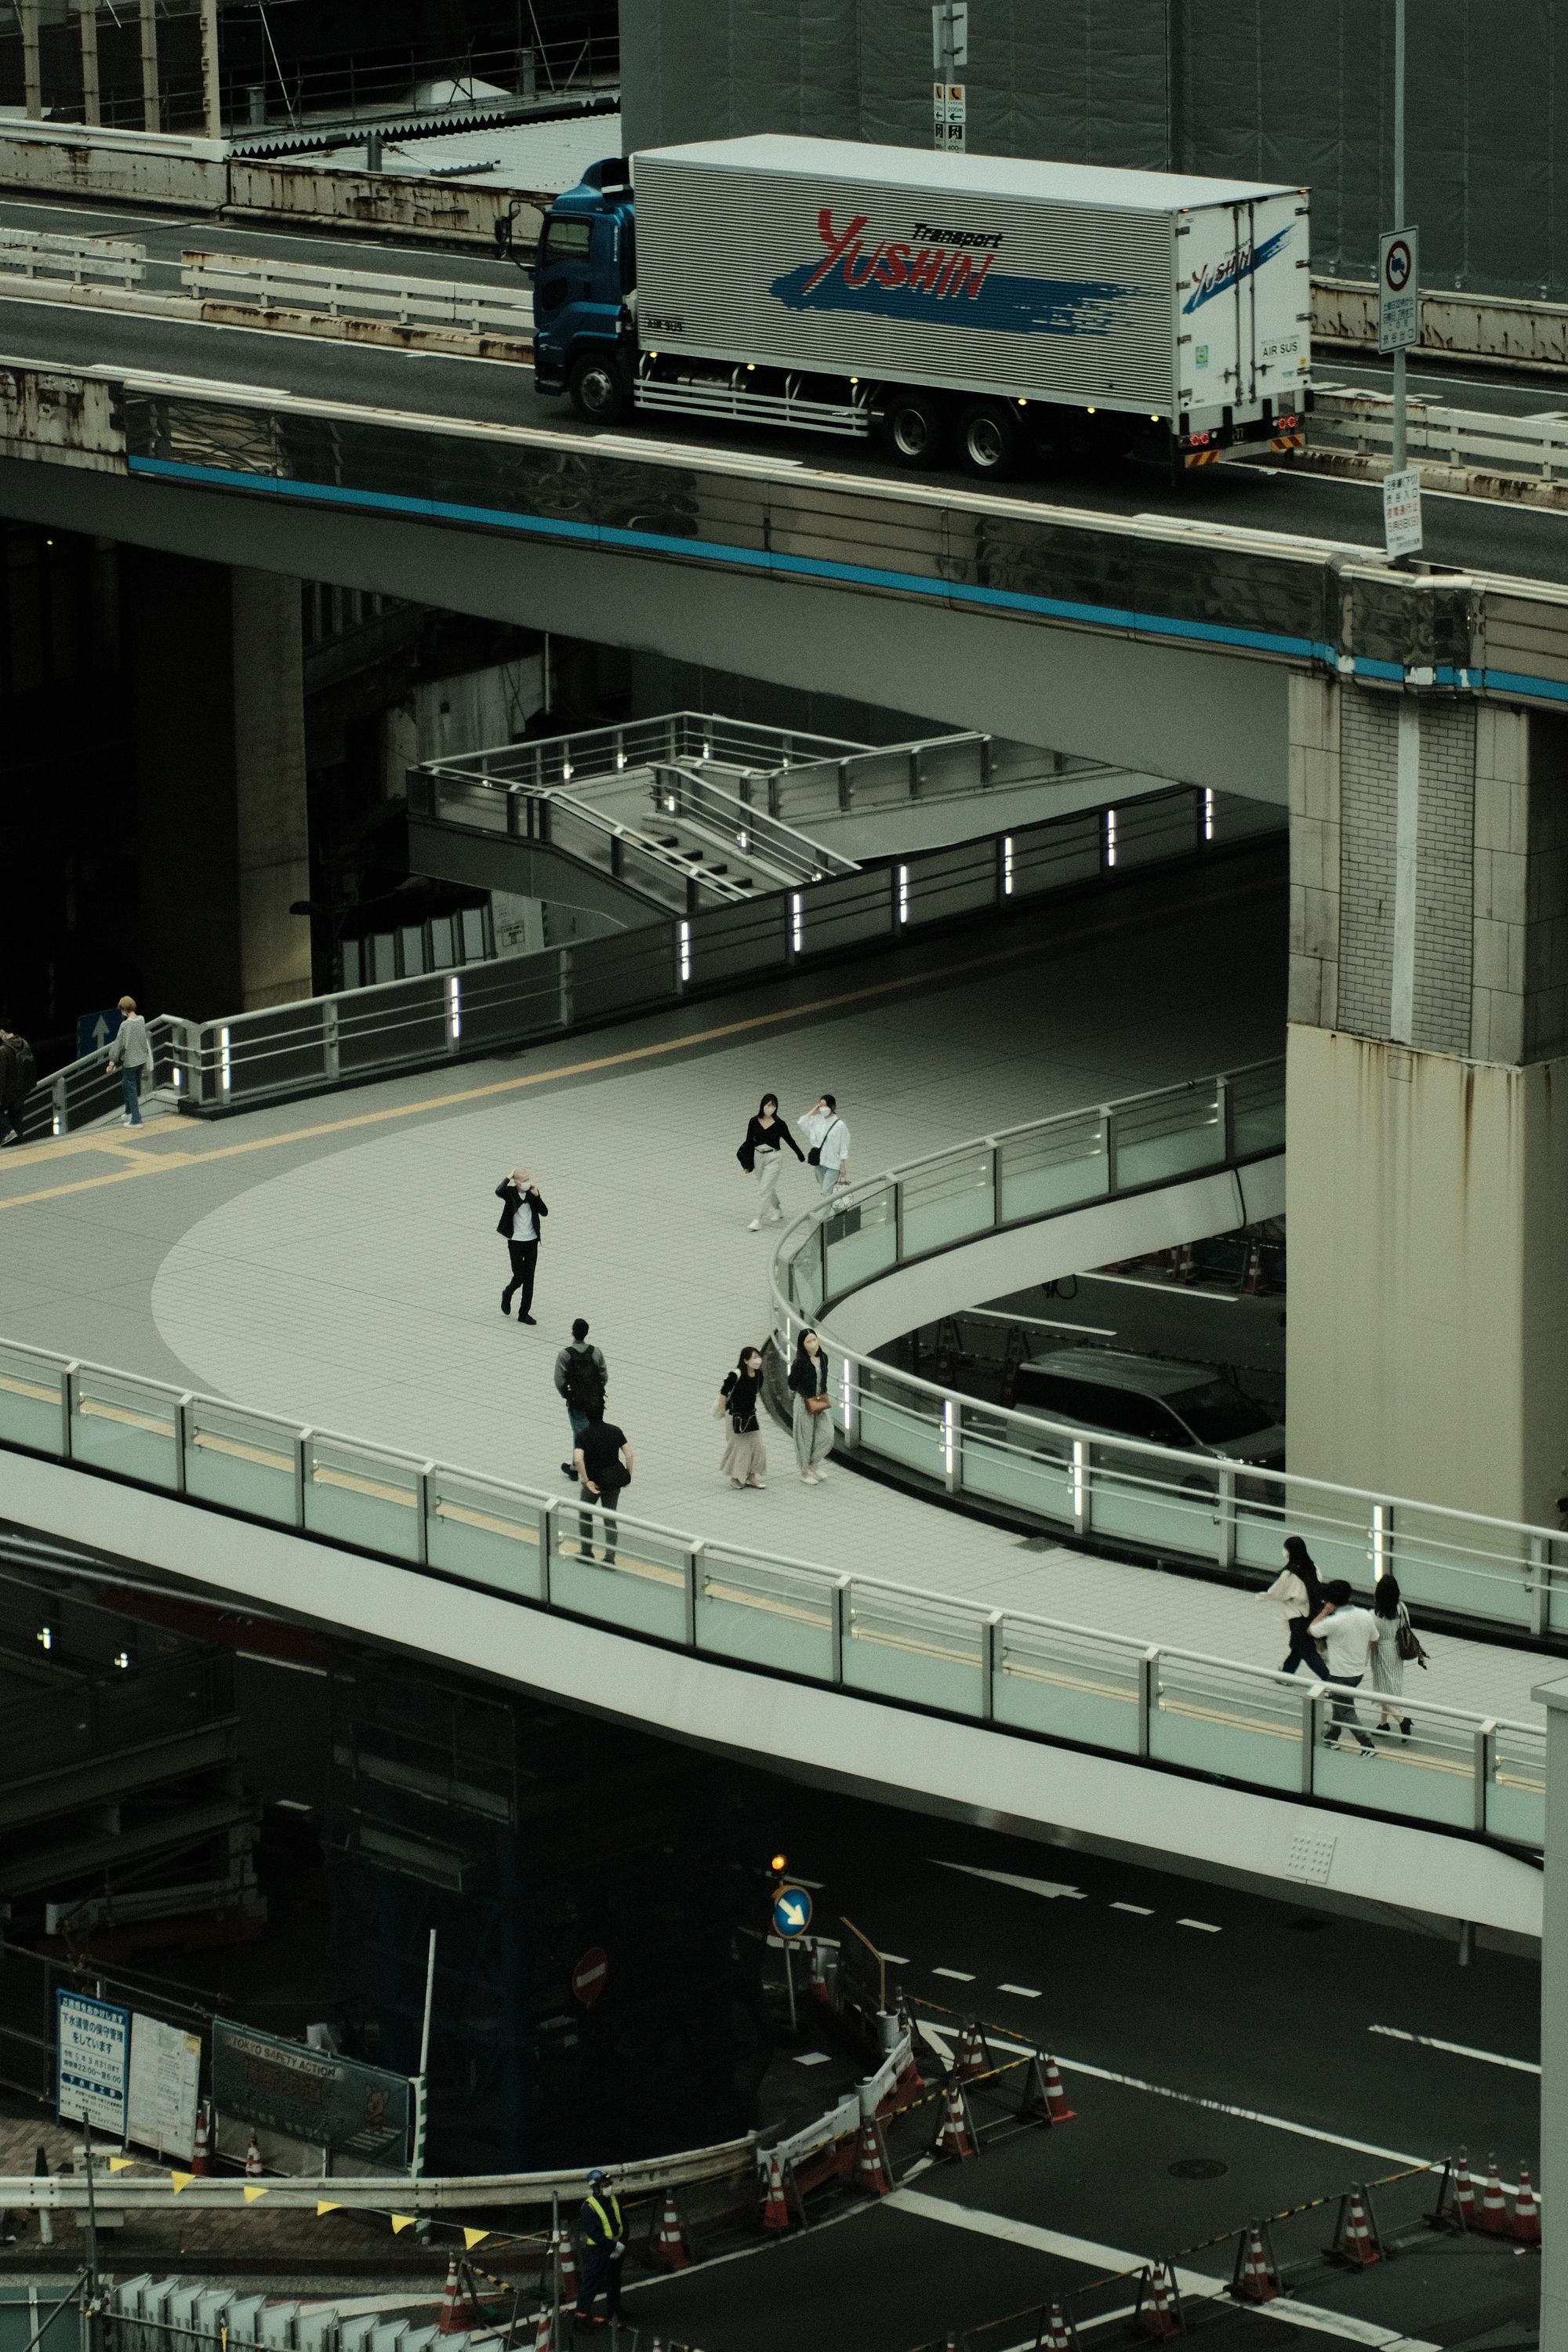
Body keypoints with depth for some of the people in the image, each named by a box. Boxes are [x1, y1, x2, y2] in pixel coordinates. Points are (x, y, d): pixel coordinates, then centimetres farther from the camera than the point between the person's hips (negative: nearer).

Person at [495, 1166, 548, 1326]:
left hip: (532, 1241, 3)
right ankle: (507, 1295, 32)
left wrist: (536, 1196, -16)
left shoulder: (533, 1192, 0)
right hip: (515, 1241, -3)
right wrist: (508, 1177, -21)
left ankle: (524, 1313, 13)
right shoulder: (510, 1193, -11)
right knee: (519, 1277, -1)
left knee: (529, 1279, 4)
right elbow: (498, 1192, -34)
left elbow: (544, 1213, -5)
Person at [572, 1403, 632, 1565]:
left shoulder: (584, 1436, -14)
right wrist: (628, 1476, 8)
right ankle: (610, 1558, 9)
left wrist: (586, 1481, -21)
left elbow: (578, 1460, -28)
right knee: (610, 1518, 12)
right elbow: (629, 1455, -4)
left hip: (595, 1480, -3)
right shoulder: (615, 1431, -3)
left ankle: (587, 1553, 25)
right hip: (614, 1480, 3)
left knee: (585, 1514, 21)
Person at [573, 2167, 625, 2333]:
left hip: (616, 2249, 8)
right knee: (591, 2283, -6)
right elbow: (593, 2232, -22)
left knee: (614, 2282, 21)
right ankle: (582, 2314, -1)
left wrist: (622, 2244, -8)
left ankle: (613, 2313, 36)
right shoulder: (589, 2207, -19)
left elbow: (623, 2223, 8)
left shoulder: (614, 2200, 5)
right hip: (597, 2251, -8)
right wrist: (613, 2246, -21)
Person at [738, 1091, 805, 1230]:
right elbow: (749, 1142, 3)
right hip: (758, 1157, 4)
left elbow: (790, 1141, 1)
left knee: (764, 1189, -9)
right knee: (769, 1188, 19)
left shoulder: (780, 1124, -10)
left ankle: (758, 1221, -7)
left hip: (774, 1158, -4)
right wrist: (747, 1164, 2)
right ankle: (777, 1212, 41)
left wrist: (801, 1157, 10)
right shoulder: (754, 1122, -4)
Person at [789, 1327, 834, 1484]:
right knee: (806, 1436, 7)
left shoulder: (823, 1358, -2)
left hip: (821, 1401, 5)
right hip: (805, 1402, -5)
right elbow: (792, 1384, -11)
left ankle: (814, 1463, 27)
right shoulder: (800, 1363, -19)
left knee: (827, 1434, 2)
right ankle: (804, 1472, 23)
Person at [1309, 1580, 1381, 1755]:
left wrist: (1324, 1612, -1)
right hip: (1359, 1671, 7)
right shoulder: (1366, 1616, -7)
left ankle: (1367, 1745, 0)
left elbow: (1311, 1630, -8)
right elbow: (1375, 1638, 8)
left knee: (1346, 1713, 6)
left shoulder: (1333, 1622, -24)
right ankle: (1332, 1737, 39)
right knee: (1340, 1705, 26)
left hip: (1340, 1674, -7)